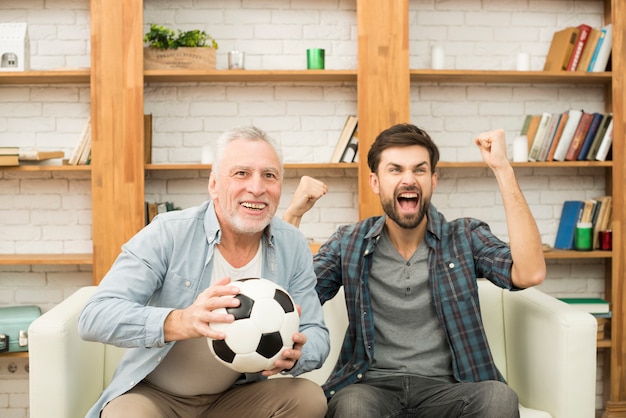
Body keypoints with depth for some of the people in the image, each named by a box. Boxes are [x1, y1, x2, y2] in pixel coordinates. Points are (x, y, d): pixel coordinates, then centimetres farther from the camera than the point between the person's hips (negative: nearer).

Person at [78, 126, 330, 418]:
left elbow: (317, 335, -4)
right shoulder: (168, 234, -17)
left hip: (237, 394, 4)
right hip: (153, 394, -4)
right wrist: (180, 322, -42)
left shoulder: (293, 247, -6)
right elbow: (94, 317, -24)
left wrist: (292, 356, -29)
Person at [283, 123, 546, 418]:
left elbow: (530, 274, -11)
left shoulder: (466, 238, 7)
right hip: (371, 387, 0)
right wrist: (293, 214, -5)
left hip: (445, 389, 1)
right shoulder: (349, 243, 9)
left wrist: (503, 169, -10)